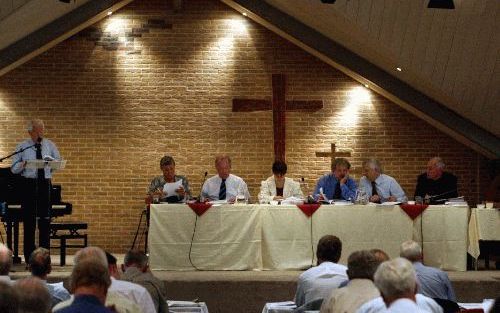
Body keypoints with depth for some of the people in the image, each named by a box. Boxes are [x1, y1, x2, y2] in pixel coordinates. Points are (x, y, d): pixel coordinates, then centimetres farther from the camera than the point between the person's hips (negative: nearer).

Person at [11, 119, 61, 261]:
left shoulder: (50, 145, 10)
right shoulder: (22, 147, 4)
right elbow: (14, 168, 3)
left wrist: (52, 161, -13)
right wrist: (22, 165, -19)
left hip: (45, 184, 2)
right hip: (29, 184, -2)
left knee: (45, 220, 3)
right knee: (29, 221, 0)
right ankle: (29, 257, 6)